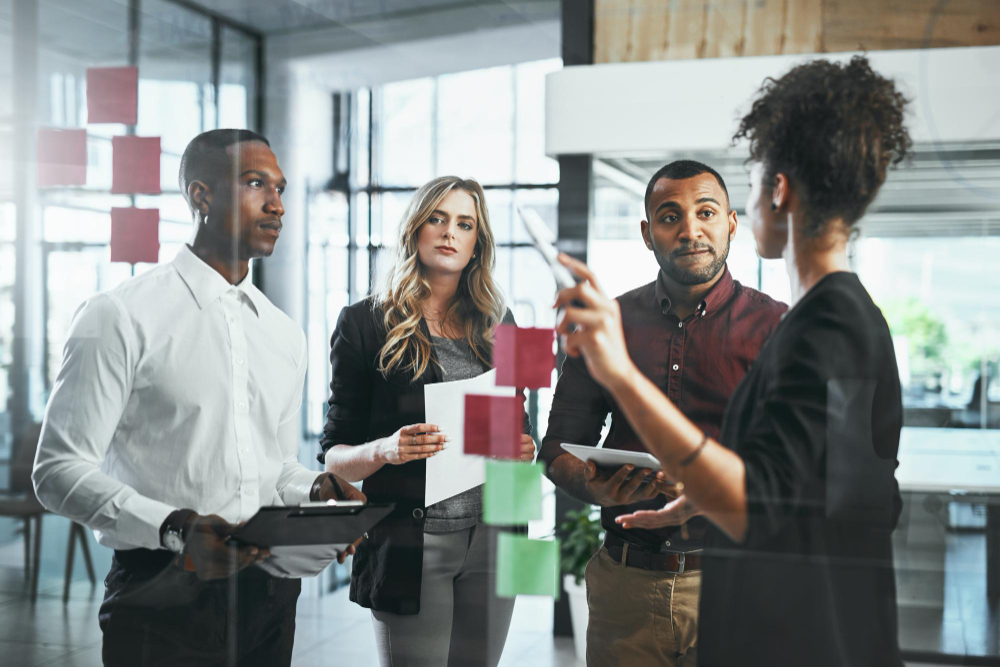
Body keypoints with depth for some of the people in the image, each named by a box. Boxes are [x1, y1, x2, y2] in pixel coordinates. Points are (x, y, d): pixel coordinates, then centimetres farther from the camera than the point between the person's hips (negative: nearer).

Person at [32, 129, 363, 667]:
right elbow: (59, 471, -12)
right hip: (163, 597, -6)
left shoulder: (286, 335, 12)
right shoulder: (120, 318, -8)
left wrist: (316, 490, -4)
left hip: (268, 595, 6)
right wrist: (174, 529, -26)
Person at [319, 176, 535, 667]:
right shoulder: (366, 324, 0)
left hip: (492, 538, 4)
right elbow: (334, 456, -1)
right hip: (409, 545, -4)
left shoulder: (497, 324, 12)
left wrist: (524, 450, -3)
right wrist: (384, 450, -21)